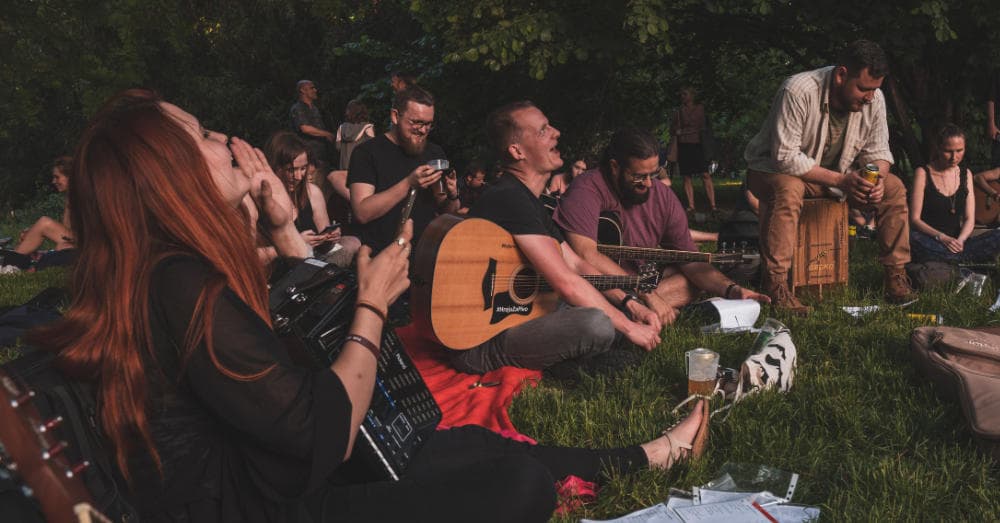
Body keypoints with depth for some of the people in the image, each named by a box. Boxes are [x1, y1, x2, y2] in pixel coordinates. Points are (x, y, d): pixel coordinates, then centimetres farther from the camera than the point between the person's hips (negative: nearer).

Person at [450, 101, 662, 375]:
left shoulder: (528, 200, 15)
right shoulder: (509, 199, -19)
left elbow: (576, 265, 16)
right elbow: (567, 283, -24)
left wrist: (630, 303, 5)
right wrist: (628, 326, -16)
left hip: (514, 319, 11)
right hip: (477, 342, -11)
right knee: (598, 324, -31)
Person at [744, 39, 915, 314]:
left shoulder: (874, 99, -10)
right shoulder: (798, 91, -30)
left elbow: (877, 152, -1)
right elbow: (786, 157, -32)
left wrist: (877, 180, -24)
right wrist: (840, 180, -34)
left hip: (836, 174, 6)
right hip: (775, 169, -6)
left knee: (894, 187, -9)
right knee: (788, 189, -40)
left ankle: (896, 276, -1)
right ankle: (775, 286, -37)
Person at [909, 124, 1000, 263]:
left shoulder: (966, 174, 14)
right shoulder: (923, 173, 0)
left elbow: (969, 219, 8)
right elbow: (915, 219, -6)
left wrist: (960, 240, -14)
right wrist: (941, 237, -22)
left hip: (955, 242, 4)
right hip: (931, 243, -4)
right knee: (912, 238, -40)